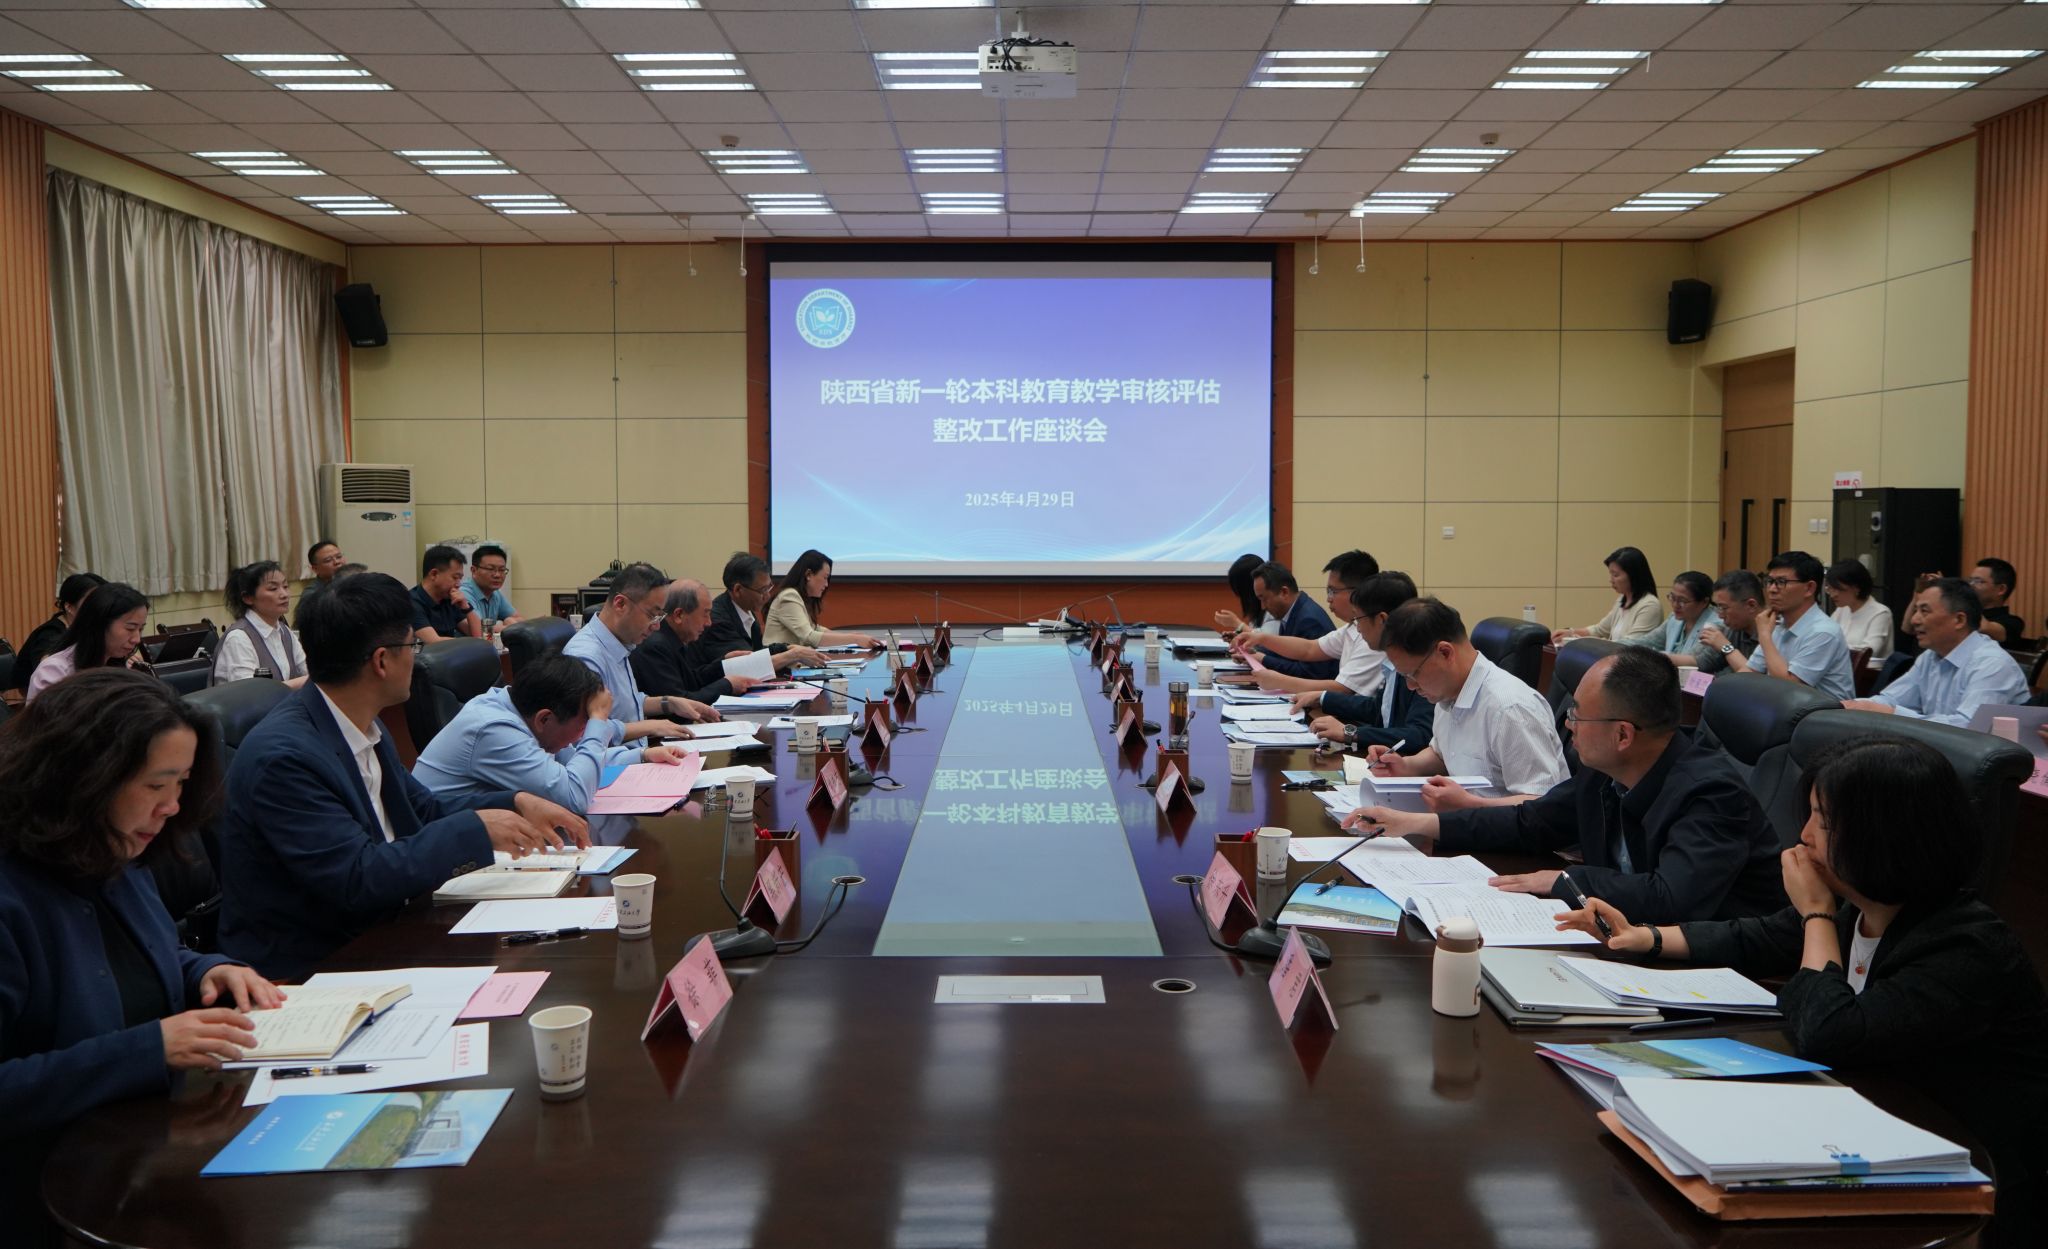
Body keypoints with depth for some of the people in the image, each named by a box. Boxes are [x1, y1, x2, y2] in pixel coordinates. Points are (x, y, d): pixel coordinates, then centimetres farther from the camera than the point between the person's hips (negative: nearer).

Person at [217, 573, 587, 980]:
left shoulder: (362, 726, 5)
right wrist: (476, 829, -20)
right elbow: (358, 879, -25)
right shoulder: (283, 755, -22)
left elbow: (425, 810, 16)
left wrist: (516, 803, 2)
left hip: (373, 936, 8)